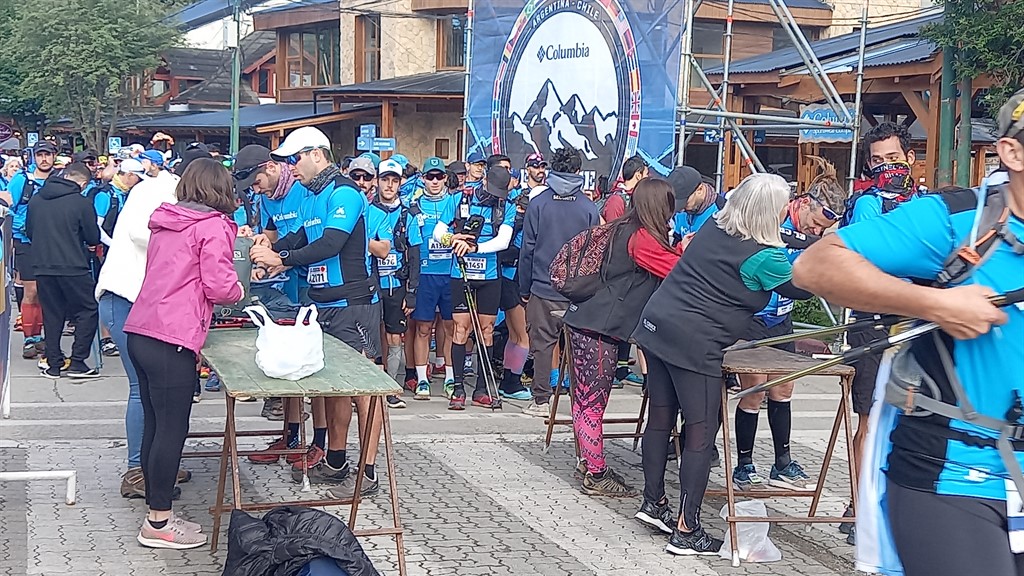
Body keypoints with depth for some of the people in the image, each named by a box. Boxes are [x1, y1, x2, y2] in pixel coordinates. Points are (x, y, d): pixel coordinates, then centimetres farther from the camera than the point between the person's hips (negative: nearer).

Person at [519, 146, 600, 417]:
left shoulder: (538, 203, -3)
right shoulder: (589, 207, -1)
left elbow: (527, 249, -2)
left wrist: (524, 288, 5)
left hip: (542, 289, -1)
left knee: (542, 344, 5)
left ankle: (541, 401, 8)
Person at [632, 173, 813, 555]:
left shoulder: (713, 230, 9)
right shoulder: (762, 257, -12)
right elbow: (802, 287, 2)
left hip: (656, 324, 8)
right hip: (693, 343, -8)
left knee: (661, 417, 17)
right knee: (701, 432, -1)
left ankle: (654, 502, 30)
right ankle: (686, 532, 2)